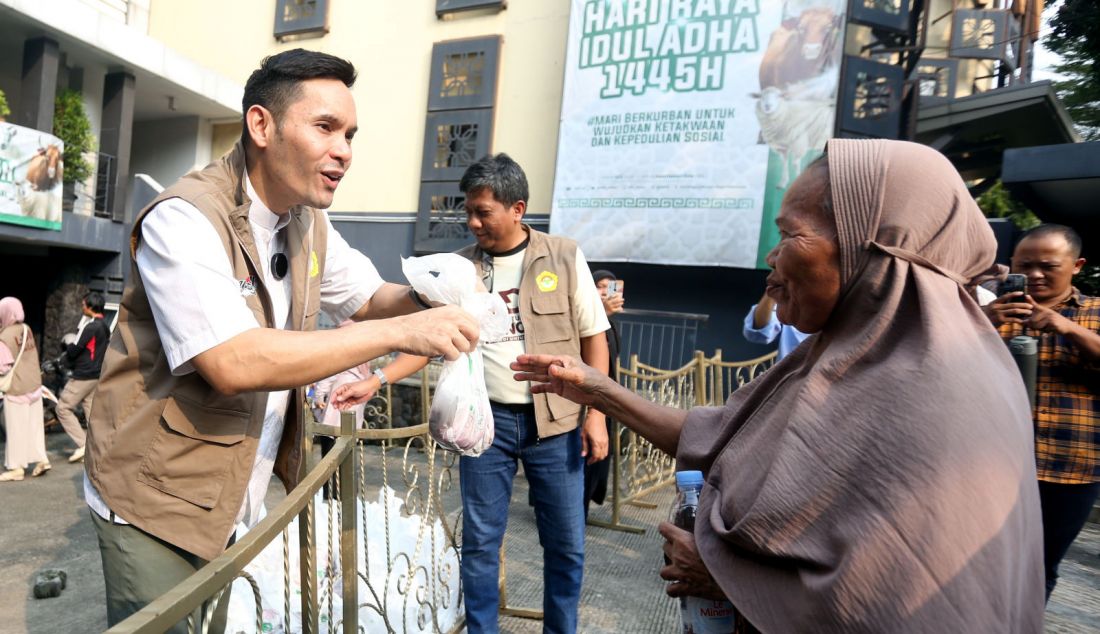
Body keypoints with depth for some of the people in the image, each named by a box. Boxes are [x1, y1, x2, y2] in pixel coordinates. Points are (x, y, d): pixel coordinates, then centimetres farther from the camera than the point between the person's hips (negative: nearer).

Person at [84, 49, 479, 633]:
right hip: (157, 501, -6)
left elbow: (367, 296, 11)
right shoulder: (185, 218, -22)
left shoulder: (308, 223, 2)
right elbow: (234, 363, -33)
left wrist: (424, 299, -13)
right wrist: (400, 332, -34)